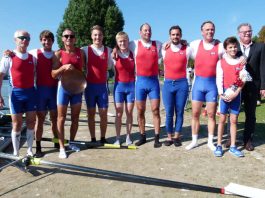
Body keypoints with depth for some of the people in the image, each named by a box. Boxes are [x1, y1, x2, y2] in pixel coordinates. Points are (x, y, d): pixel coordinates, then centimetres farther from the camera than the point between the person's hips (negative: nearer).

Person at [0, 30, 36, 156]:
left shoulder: (32, 58, 8)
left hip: (31, 92, 4)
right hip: (16, 93, -3)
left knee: (31, 122, 8)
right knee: (17, 124, 4)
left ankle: (29, 150, 21)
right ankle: (16, 152, 16)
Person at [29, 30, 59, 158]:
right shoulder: (35, 53, 0)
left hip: (54, 89, 2)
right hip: (41, 89, -2)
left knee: (55, 117, 10)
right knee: (40, 118, 2)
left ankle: (57, 142, 25)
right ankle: (38, 147, 11)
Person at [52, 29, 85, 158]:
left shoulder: (80, 52, 6)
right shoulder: (58, 54, -3)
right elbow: (53, 74, -7)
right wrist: (64, 67, -23)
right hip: (64, 87, -3)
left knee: (75, 117, 10)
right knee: (61, 118, 1)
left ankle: (71, 143, 26)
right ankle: (62, 147, 9)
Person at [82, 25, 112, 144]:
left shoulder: (108, 50, 5)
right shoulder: (85, 50, 0)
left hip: (102, 85, 1)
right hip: (90, 85, -1)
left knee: (104, 113, 3)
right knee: (91, 113, 6)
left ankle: (103, 138, 17)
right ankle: (93, 139, 17)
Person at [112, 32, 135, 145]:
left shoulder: (133, 54, 2)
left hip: (131, 85, 1)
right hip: (119, 86, -1)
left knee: (129, 113, 7)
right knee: (119, 114, 3)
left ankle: (128, 137, 19)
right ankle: (117, 138, 11)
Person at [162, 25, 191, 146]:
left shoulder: (187, 50, 4)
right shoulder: (164, 50, 8)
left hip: (182, 84, -1)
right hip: (168, 84, 1)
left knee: (179, 112, 5)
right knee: (169, 113, 2)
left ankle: (176, 136, 17)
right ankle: (169, 137, 15)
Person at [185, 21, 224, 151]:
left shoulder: (220, 46, -1)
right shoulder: (195, 44, 2)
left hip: (213, 83, -1)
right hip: (198, 82, 1)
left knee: (211, 114, 6)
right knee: (195, 113, 5)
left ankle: (210, 142, 20)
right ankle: (194, 141, 19)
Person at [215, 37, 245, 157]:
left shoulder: (241, 62, 5)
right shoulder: (221, 62, 1)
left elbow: (242, 80, 1)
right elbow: (219, 80, -4)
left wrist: (235, 93, -11)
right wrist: (221, 94, -14)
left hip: (236, 94, 2)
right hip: (225, 93, -2)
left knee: (234, 120, 6)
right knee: (222, 119, 2)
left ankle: (233, 146, 13)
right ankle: (219, 145, 9)